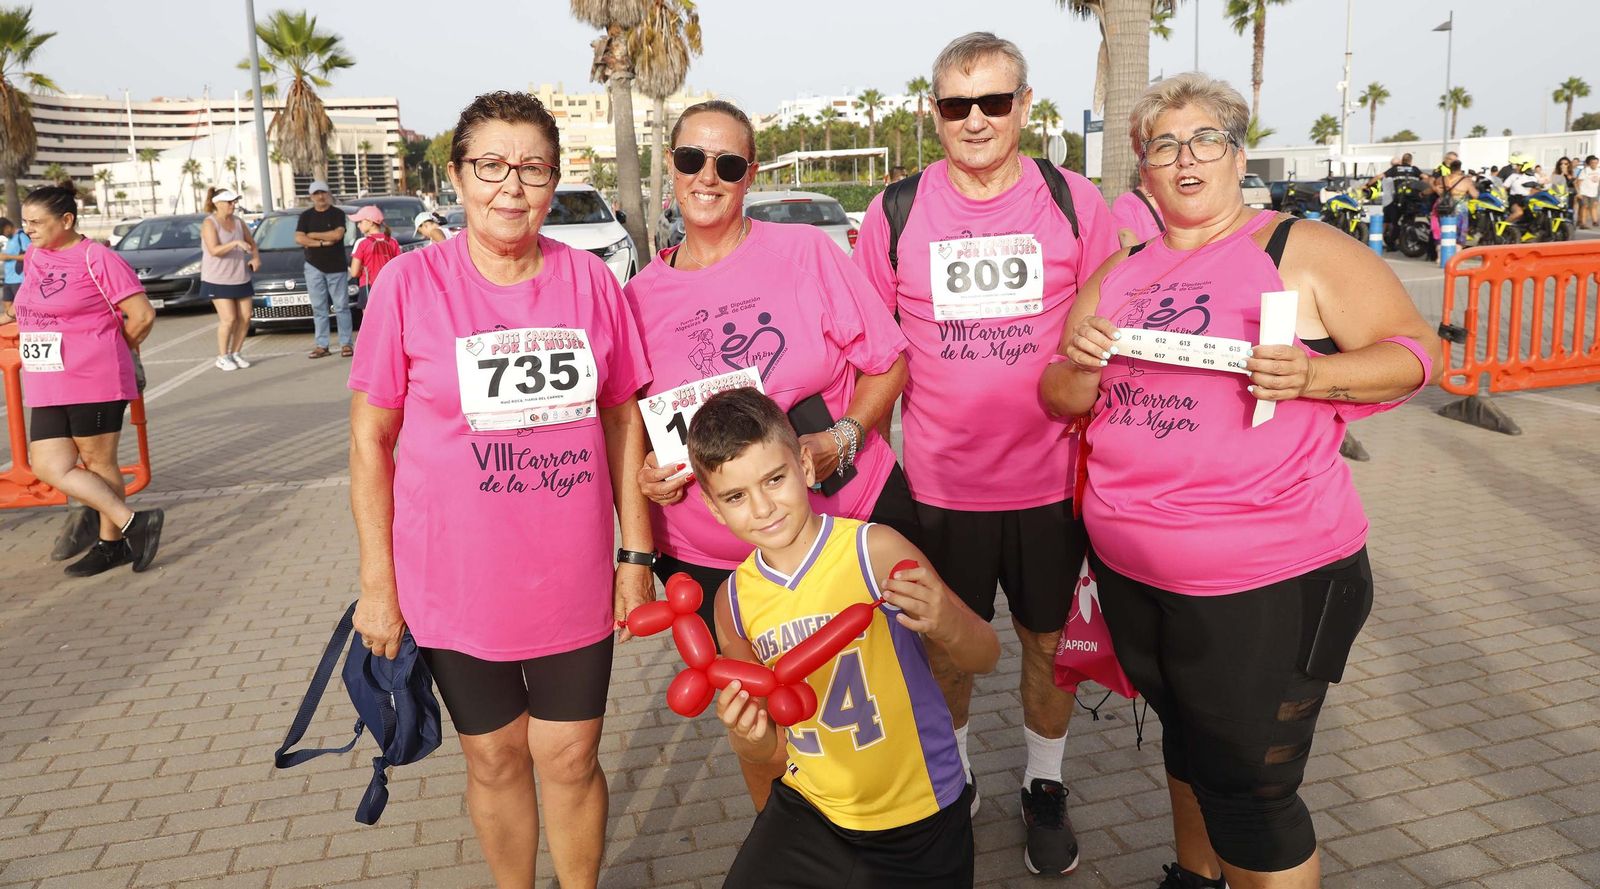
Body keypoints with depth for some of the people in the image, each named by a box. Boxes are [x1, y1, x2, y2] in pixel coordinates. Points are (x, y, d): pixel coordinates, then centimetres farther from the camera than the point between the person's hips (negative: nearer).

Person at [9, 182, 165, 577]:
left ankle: (112, 543, 16)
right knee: (50, 468, 1)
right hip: (45, 387, 7)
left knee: (99, 463, 3)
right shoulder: (34, 256, 11)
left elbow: (143, 315, -12)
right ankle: (132, 522, 7)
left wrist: (109, 351, 3)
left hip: (95, 384, -7)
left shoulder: (96, 258, -11)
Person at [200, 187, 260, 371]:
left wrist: (256, 258, -1)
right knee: (229, 318, -11)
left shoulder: (238, 222, 9)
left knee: (245, 317, 2)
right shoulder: (209, 223, -9)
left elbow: (252, 243, 19)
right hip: (218, 279, -6)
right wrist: (236, 243, -33)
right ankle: (222, 357, 3)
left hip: (241, 277, 6)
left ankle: (235, 353, 16)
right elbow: (214, 250, -21)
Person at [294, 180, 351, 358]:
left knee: (341, 307, -1)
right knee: (319, 308, 3)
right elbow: (299, 239, -3)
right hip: (314, 267, 2)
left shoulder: (337, 214, 2)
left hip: (337, 267, -2)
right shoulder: (306, 216, 9)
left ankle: (346, 343, 3)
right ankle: (322, 345, 5)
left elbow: (338, 234, -14)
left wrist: (313, 235, -8)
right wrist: (323, 242, -11)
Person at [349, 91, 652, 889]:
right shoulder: (410, 283, -8)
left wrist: (636, 554, 3)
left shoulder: (589, 280, -2)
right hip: (456, 583, -1)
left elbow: (624, 421, 4)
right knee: (495, 758, 16)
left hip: (573, 580, 1)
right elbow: (371, 440, -3)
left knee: (570, 759, 12)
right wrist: (377, 582, -4)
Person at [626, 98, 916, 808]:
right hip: (710, 557, 2)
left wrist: (842, 438, -18)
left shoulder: (807, 251, -4)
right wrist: (642, 476, -8)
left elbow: (888, 362, -1)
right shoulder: (640, 297, 2)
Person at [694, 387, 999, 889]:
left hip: (916, 816, -3)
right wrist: (747, 735, -19)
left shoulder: (876, 551, -18)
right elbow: (767, 748, 4)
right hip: (808, 809, 4)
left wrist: (947, 626, -31)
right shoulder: (734, 600, -5)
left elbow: (984, 660, -10)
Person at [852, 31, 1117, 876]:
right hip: (940, 483, 0)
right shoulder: (894, 213, -2)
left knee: (1050, 641, 15)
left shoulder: (1077, 202, -2)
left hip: (1052, 481, 0)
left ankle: (1045, 787, 38)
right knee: (944, 648, 15)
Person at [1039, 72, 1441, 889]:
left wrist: (1313, 375, -23)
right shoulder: (1121, 273, 9)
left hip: (1266, 578, -6)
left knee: (1249, 789, 1)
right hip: (1128, 570, 6)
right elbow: (1062, 399, 11)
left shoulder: (1304, 251, -6)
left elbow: (1414, 350, -4)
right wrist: (1082, 366, -12)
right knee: (1186, 738, 25)